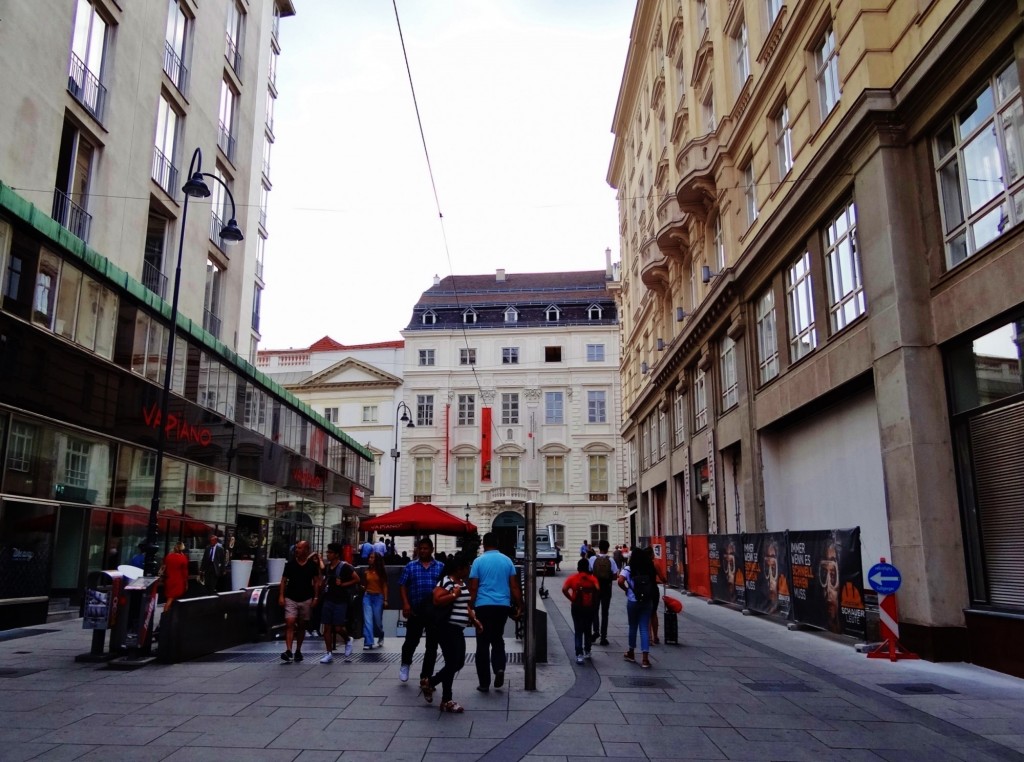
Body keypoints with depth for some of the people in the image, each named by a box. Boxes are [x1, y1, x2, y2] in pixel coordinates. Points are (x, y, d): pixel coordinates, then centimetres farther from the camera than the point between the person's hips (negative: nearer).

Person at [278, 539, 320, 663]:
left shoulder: (313, 565, 0)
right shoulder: (290, 564, 0)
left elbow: (316, 582, 4)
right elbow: (284, 581, 4)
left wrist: (315, 597, -2)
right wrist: (281, 596, -5)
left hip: (306, 599, 1)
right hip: (291, 599, -1)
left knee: (301, 626, 10)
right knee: (289, 624, -14)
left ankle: (298, 651, 21)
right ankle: (288, 651, -18)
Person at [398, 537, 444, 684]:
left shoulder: (441, 567, 7)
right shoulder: (410, 566, 6)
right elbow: (402, 586, 3)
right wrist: (406, 604, -9)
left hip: (435, 612, 1)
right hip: (415, 611, -1)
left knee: (432, 645, 4)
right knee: (411, 640, 4)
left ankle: (426, 676, 16)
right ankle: (405, 664, 35)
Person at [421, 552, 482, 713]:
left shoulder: (462, 583, 15)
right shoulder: (446, 582, -15)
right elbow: (436, 601, -26)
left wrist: (474, 620, 17)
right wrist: (454, 594, -22)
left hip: (458, 629, 10)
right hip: (447, 629, -10)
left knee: (459, 663, 12)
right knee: (452, 663, -3)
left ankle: (428, 682, 29)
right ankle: (447, 701, 11)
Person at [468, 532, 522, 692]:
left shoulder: (479, 561, -1)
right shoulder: (507, 560, 6)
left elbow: (473, 588, -4)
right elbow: (514, 586, 4)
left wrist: (470, 607, 2)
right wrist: (519, 606, 10)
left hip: (483, 606, -2)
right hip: (503, 605, 3)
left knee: (483, 644, 6)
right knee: (497, 639, 20)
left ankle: (484, 683, 8)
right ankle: (499, 667, -4)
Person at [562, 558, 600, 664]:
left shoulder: (572, 578, 0)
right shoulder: (592, 578, -1)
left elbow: (564, 589, -14)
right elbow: (597, 589, -18)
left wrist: (571, 599, -5)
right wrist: (595, 601, -5)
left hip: (576, 607, -1)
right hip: (589, 607, 1)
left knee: (578, 631, 3)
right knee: (587, 630, 19)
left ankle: (579, 655, -8)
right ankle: (587, 652, 30)